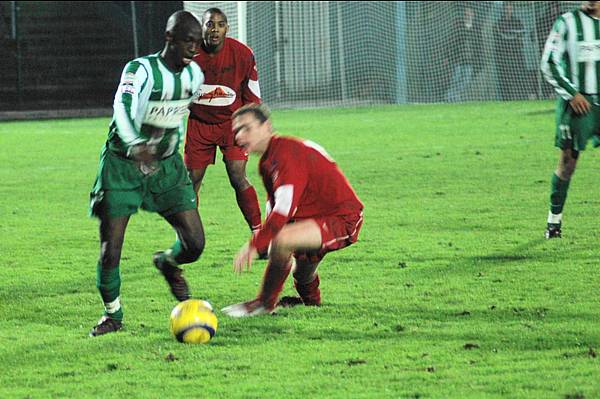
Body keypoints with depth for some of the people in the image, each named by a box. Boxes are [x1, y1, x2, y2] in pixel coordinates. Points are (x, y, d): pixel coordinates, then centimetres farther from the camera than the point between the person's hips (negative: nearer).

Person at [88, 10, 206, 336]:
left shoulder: (194, 75, -2)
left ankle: (168, 263, 29)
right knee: (110, 250, -9)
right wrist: (135, 145, -57)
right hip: (123, 165, -5)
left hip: (166, 166, 5)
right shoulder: (141, 70, -21)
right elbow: (123, 105, -41)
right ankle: (112, 315, 14)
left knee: (195, 243, -7)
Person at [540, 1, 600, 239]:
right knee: (568, 161, 1)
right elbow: (549, 64, -3)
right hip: (576, 102, -3)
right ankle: (554, 220, 15)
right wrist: (571, 94, -10)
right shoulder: (567, 23, -2)